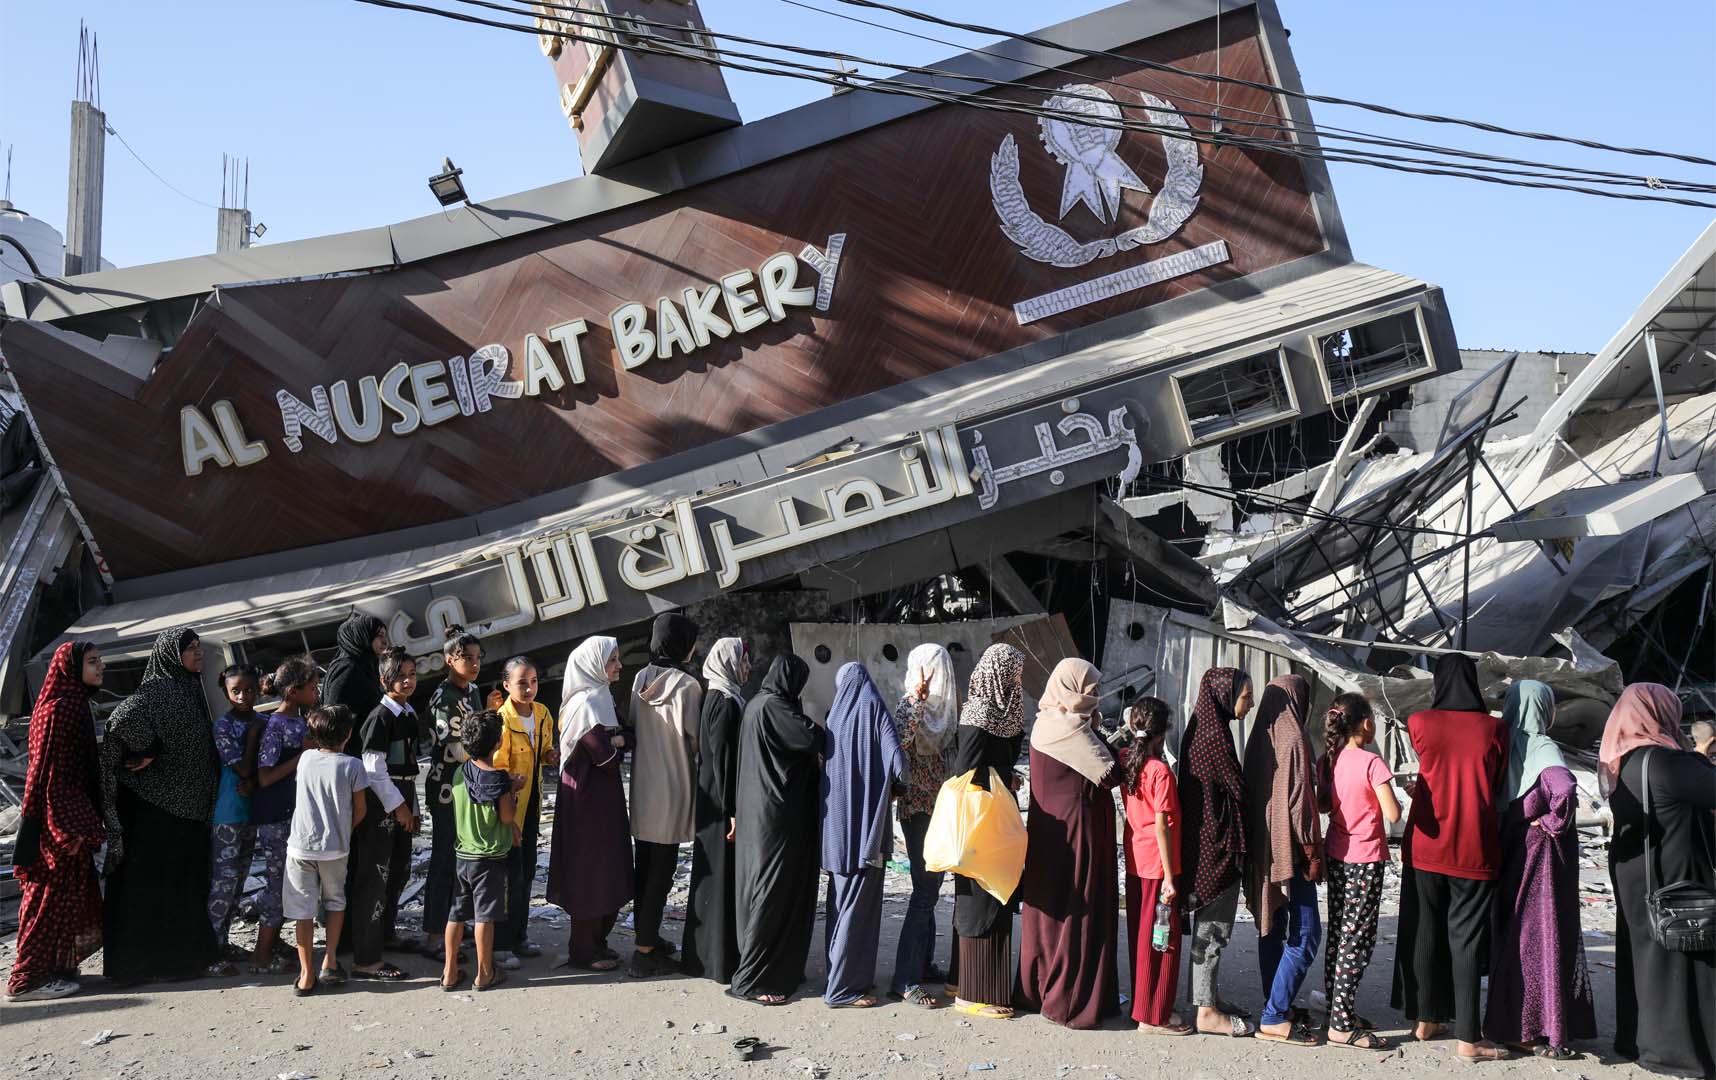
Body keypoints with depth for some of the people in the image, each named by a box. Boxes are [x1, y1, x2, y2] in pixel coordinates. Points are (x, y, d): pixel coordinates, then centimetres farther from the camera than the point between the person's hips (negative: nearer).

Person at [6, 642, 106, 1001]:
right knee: (53, 895, -3)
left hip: (70, 816, 10)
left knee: (72, 895, 15)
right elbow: (48, 771, -20)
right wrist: (70, 828, -23)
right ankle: (28, 979, 5)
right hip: (59, 819, -10)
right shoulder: (57, 709, -17)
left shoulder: (74, 704, 13)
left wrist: (84, 821, 21)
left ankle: (55, 968, 25)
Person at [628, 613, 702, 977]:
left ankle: (647, 936, 26)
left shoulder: (641, 679, 4)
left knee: (645, 862, 16)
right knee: (663, 867, -1)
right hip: (672, 786, -7)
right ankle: (645, 951, 0)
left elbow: (633, 728, 10)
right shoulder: (686, 685, -15)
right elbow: (692, 739, -10)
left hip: (642, 783, 7)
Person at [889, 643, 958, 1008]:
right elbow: (901, 744, -33)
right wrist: (918, 700, -32)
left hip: (937, 806, 9)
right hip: (918, 807, -9)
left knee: (930, 886, 16)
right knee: (925, 890, -10)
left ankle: (923, 964, 27)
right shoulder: (909, 704, -14)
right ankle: (905, 981, -8)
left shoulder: (940, 705, 8)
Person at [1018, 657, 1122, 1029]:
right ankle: (1071, 1001, 4)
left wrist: (1092, 730, 4)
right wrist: (1097, 731, -4)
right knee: (1078, 912, -1)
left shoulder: (1044, 724, 8)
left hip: (1047, 830, 9)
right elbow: (1110, 775, -17)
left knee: (1048, 908, 16)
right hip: (1077, 833, -9)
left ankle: (1038, 990, 25)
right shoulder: (1072, 729, -19)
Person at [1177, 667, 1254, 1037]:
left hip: (1201, 841, 10)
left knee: (1209, 925, 17)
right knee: (1213, 927, -2)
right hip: (1217, 844, -10)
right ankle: (1206, 1012, 5)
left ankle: (1209, 997, 27)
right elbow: (1238, 789, -15)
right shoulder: (1215, 737, -20)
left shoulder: (1200, 730, 10)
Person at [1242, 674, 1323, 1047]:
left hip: (1260, 849, 9)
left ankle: (1277, 1006, 20)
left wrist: (1256, 846, 20)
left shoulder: (1257, 740, 9)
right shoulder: (1294, 740, -14)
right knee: (1305, 934, -6)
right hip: (1288, 850, -9)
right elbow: (1300, 800, -17)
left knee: (1271, 929, 13)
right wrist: (1313, 851, -11)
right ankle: (1274, 1019, -8)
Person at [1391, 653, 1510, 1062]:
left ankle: (1425, 1019, 23)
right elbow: (1496, 787, 5)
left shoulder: (1419, 723, -5)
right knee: (1467, 941, 2)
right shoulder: (1494, 729, -6)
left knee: (1424, 933, 14)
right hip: (1475, 853, -1)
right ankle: (1468, 1038, 2)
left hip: (1426, 846, 1)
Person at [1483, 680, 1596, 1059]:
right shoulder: (1542, 749, -17)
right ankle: (1537, 1032, 3)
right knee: (1543, 936, -1)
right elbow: (1565, 789, -35)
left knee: (1514, 935, 14)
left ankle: (1508, 1022, 21)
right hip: (1543, 853, -7)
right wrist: (1554, 822, -19)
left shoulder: (1505, 747, 5)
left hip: (1512, 853, 7)